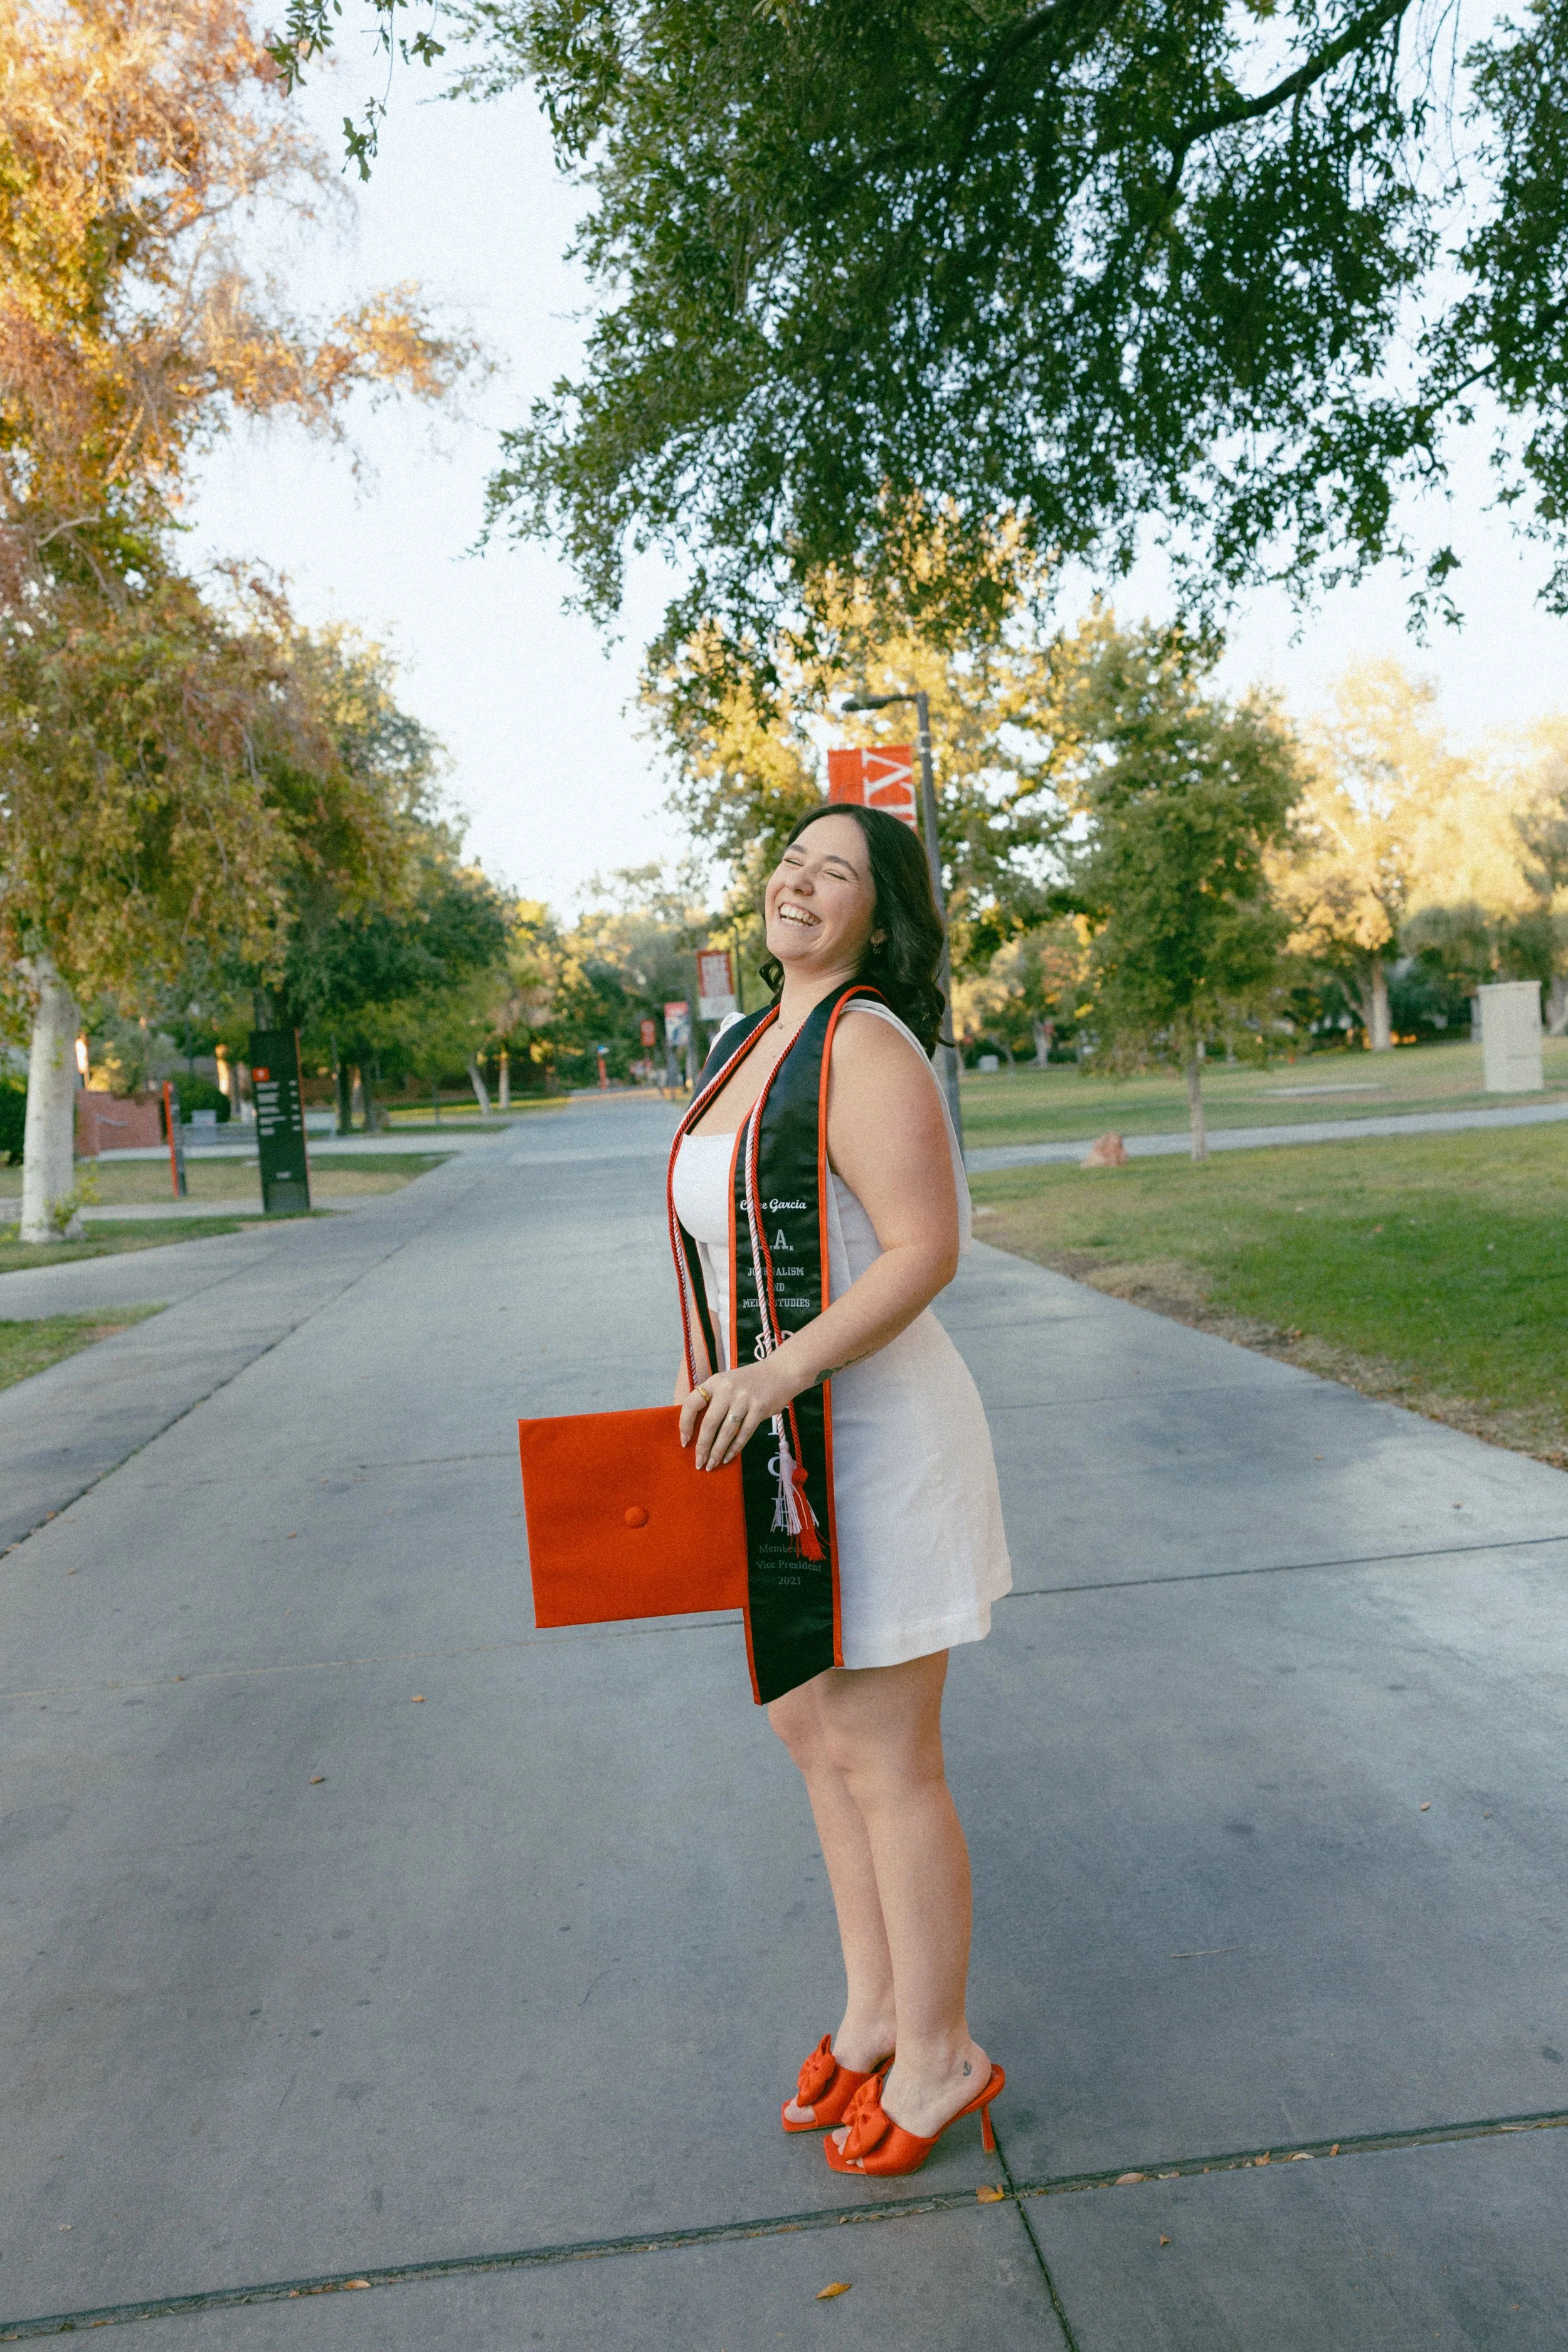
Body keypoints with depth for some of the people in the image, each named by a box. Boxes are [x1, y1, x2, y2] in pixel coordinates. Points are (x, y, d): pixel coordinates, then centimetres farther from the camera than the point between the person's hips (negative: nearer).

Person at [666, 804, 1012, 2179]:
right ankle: (875, 2013, 37)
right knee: (817, 1735, 18)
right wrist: (700, 1379, 15)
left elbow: (927, 1250, -23)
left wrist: (779, 1371, -29)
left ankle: (938, 2057, 25)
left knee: (884, 1761, 3)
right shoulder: (751, 1046, 12)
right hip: (777, 1445, 9)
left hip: (873, 1439, -9)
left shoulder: (867, 1047, -16)